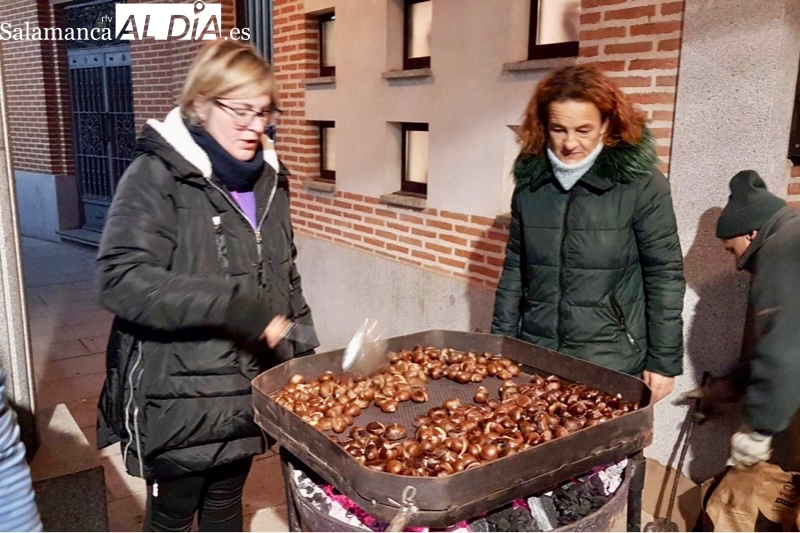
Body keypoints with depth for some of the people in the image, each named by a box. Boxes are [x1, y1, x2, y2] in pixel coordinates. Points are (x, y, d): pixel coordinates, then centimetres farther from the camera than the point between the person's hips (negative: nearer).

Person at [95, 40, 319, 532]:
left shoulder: (268, 178, 5)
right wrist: (239, 309, -31)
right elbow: (121, 281, -25)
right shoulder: (157, 177, -14)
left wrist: (305, 355, 8)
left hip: (247, 389, 5)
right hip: (179, 395, -5)